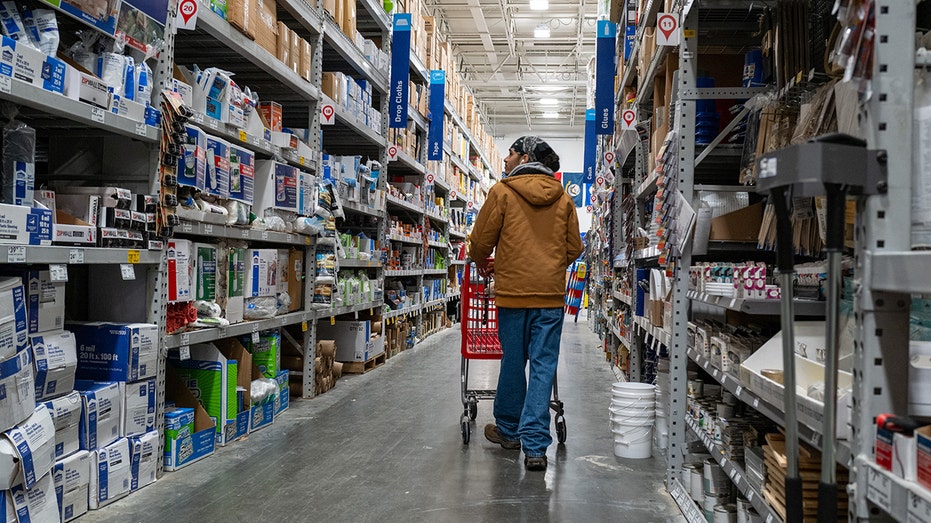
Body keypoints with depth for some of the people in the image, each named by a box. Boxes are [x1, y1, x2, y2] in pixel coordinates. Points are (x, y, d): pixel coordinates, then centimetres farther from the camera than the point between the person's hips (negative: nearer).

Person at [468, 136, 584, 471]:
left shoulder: (502, 192, -2)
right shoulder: (564, 199, 8)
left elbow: (481, 241, 1)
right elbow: (574, 248, 12)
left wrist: (483, 264, 22)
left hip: (513, 290, -2)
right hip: (551, 293, 2)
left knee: (512, 363, 11)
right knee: (543, 367, 2)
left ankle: (509, 430, 28)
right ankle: (535, 446, -2)